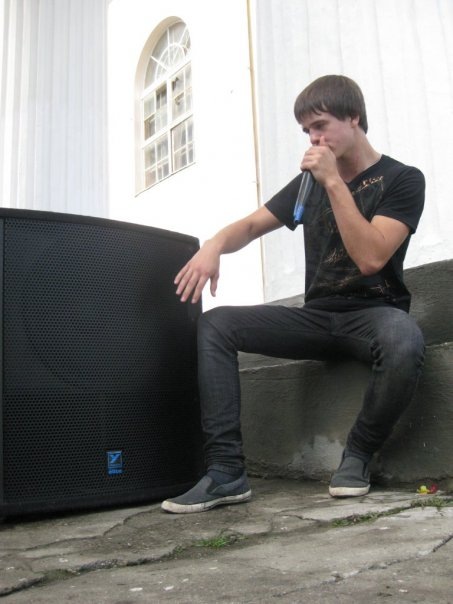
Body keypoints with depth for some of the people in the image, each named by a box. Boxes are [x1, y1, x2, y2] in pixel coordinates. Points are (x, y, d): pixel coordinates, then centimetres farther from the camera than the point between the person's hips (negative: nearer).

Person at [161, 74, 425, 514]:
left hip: (374, 312, -4)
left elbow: (370, 258, -17)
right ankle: (226, 471, -20)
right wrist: (216, 244, -12)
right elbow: (252, 225, 11)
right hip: (317, 317, 5)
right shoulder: (310, 182, 13)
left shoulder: (402, 180, -2)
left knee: (403, 341, -41)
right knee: (215, 324, -14)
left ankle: (358, 454, -13)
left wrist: (335, 182, -17)